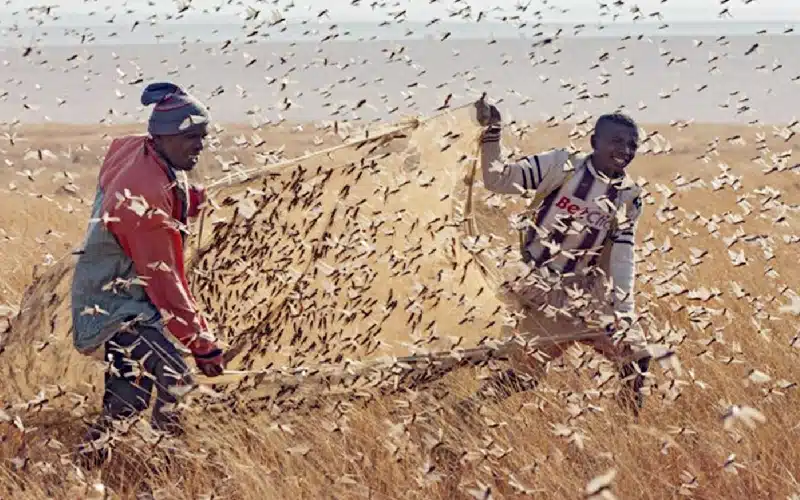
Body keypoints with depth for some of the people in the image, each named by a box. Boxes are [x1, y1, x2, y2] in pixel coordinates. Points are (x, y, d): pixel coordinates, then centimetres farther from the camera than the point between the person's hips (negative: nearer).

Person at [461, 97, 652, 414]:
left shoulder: (629, 196, 4)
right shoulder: (561, 165, -8)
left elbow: (622, 258, 3)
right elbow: (498, 180, -12)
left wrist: (624, 312, -5)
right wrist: (491, 135, -25)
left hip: (584, 289, 4)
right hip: (536, 281, -4)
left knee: (635, 357, -1)